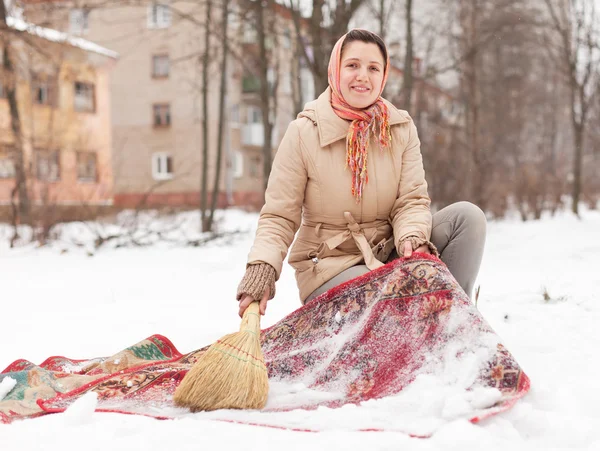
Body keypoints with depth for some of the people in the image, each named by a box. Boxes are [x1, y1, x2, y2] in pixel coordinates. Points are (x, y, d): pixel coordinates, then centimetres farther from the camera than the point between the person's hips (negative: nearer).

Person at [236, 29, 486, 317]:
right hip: (329, 265, -5)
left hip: (388, 253, 5)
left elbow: (412, 200, -6)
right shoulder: (303, 132, -9)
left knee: (467, 216, -16)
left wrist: (411, 239, -30)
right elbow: (279, 216, -9)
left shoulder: (401, 129, 0)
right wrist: (262, 268, -27)